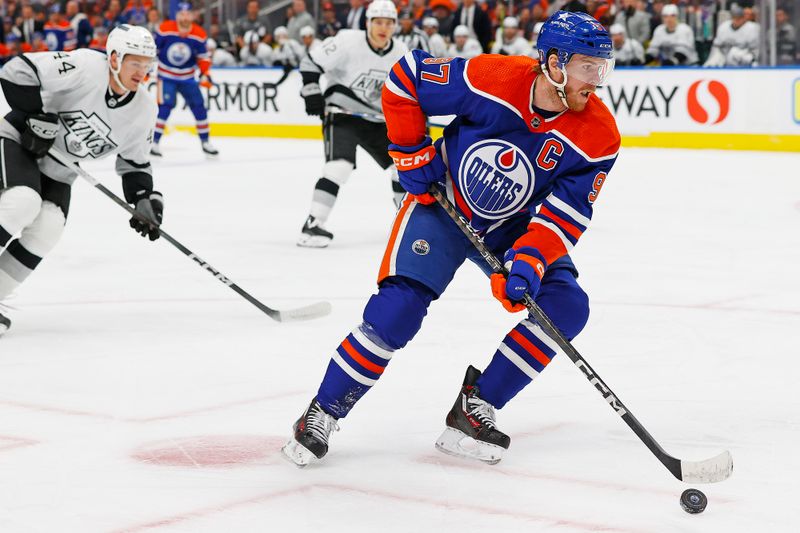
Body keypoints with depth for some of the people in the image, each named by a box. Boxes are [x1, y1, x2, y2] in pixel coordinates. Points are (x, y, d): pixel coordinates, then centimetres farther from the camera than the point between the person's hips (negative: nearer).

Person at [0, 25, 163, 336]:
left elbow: (134, 163, 5)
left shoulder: (143, 111, -6)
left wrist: (144, 199, -8)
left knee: (48, 228, -16)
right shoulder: (83, 67, -26)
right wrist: (36, 115, -26)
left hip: (57, 169, 6)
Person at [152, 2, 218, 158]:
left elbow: (203, 57, 3)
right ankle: (154, 142, -10)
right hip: (166, 75, -3)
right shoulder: (165, 29, -15)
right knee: (165, 106, -16)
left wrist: (205, 74, -9)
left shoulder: (199, 35, -7)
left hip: (187, 77, 3)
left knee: (199, 106, 0)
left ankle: (205, 142, 13)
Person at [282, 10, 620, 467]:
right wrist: (411, 151, -14)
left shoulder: (598, 137, -20)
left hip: (516, 228, 4)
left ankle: (473, 410, -4)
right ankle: (324, 413, 0)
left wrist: (529, 262, -35)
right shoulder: (491, 79, -28)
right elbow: (406, 77, -15)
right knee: (398, 307, -18)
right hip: (443, 203, -4)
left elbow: (563, 217, -20)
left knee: (567, 307, -14)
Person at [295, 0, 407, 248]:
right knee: (340, 164, -25)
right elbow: (310, 62, -11)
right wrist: (312, 93, -18)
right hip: (341, 114, -6)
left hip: (377, 120, 6)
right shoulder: (348, 42, -17)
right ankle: (312, 225, -22)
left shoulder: (401, 53, -1)